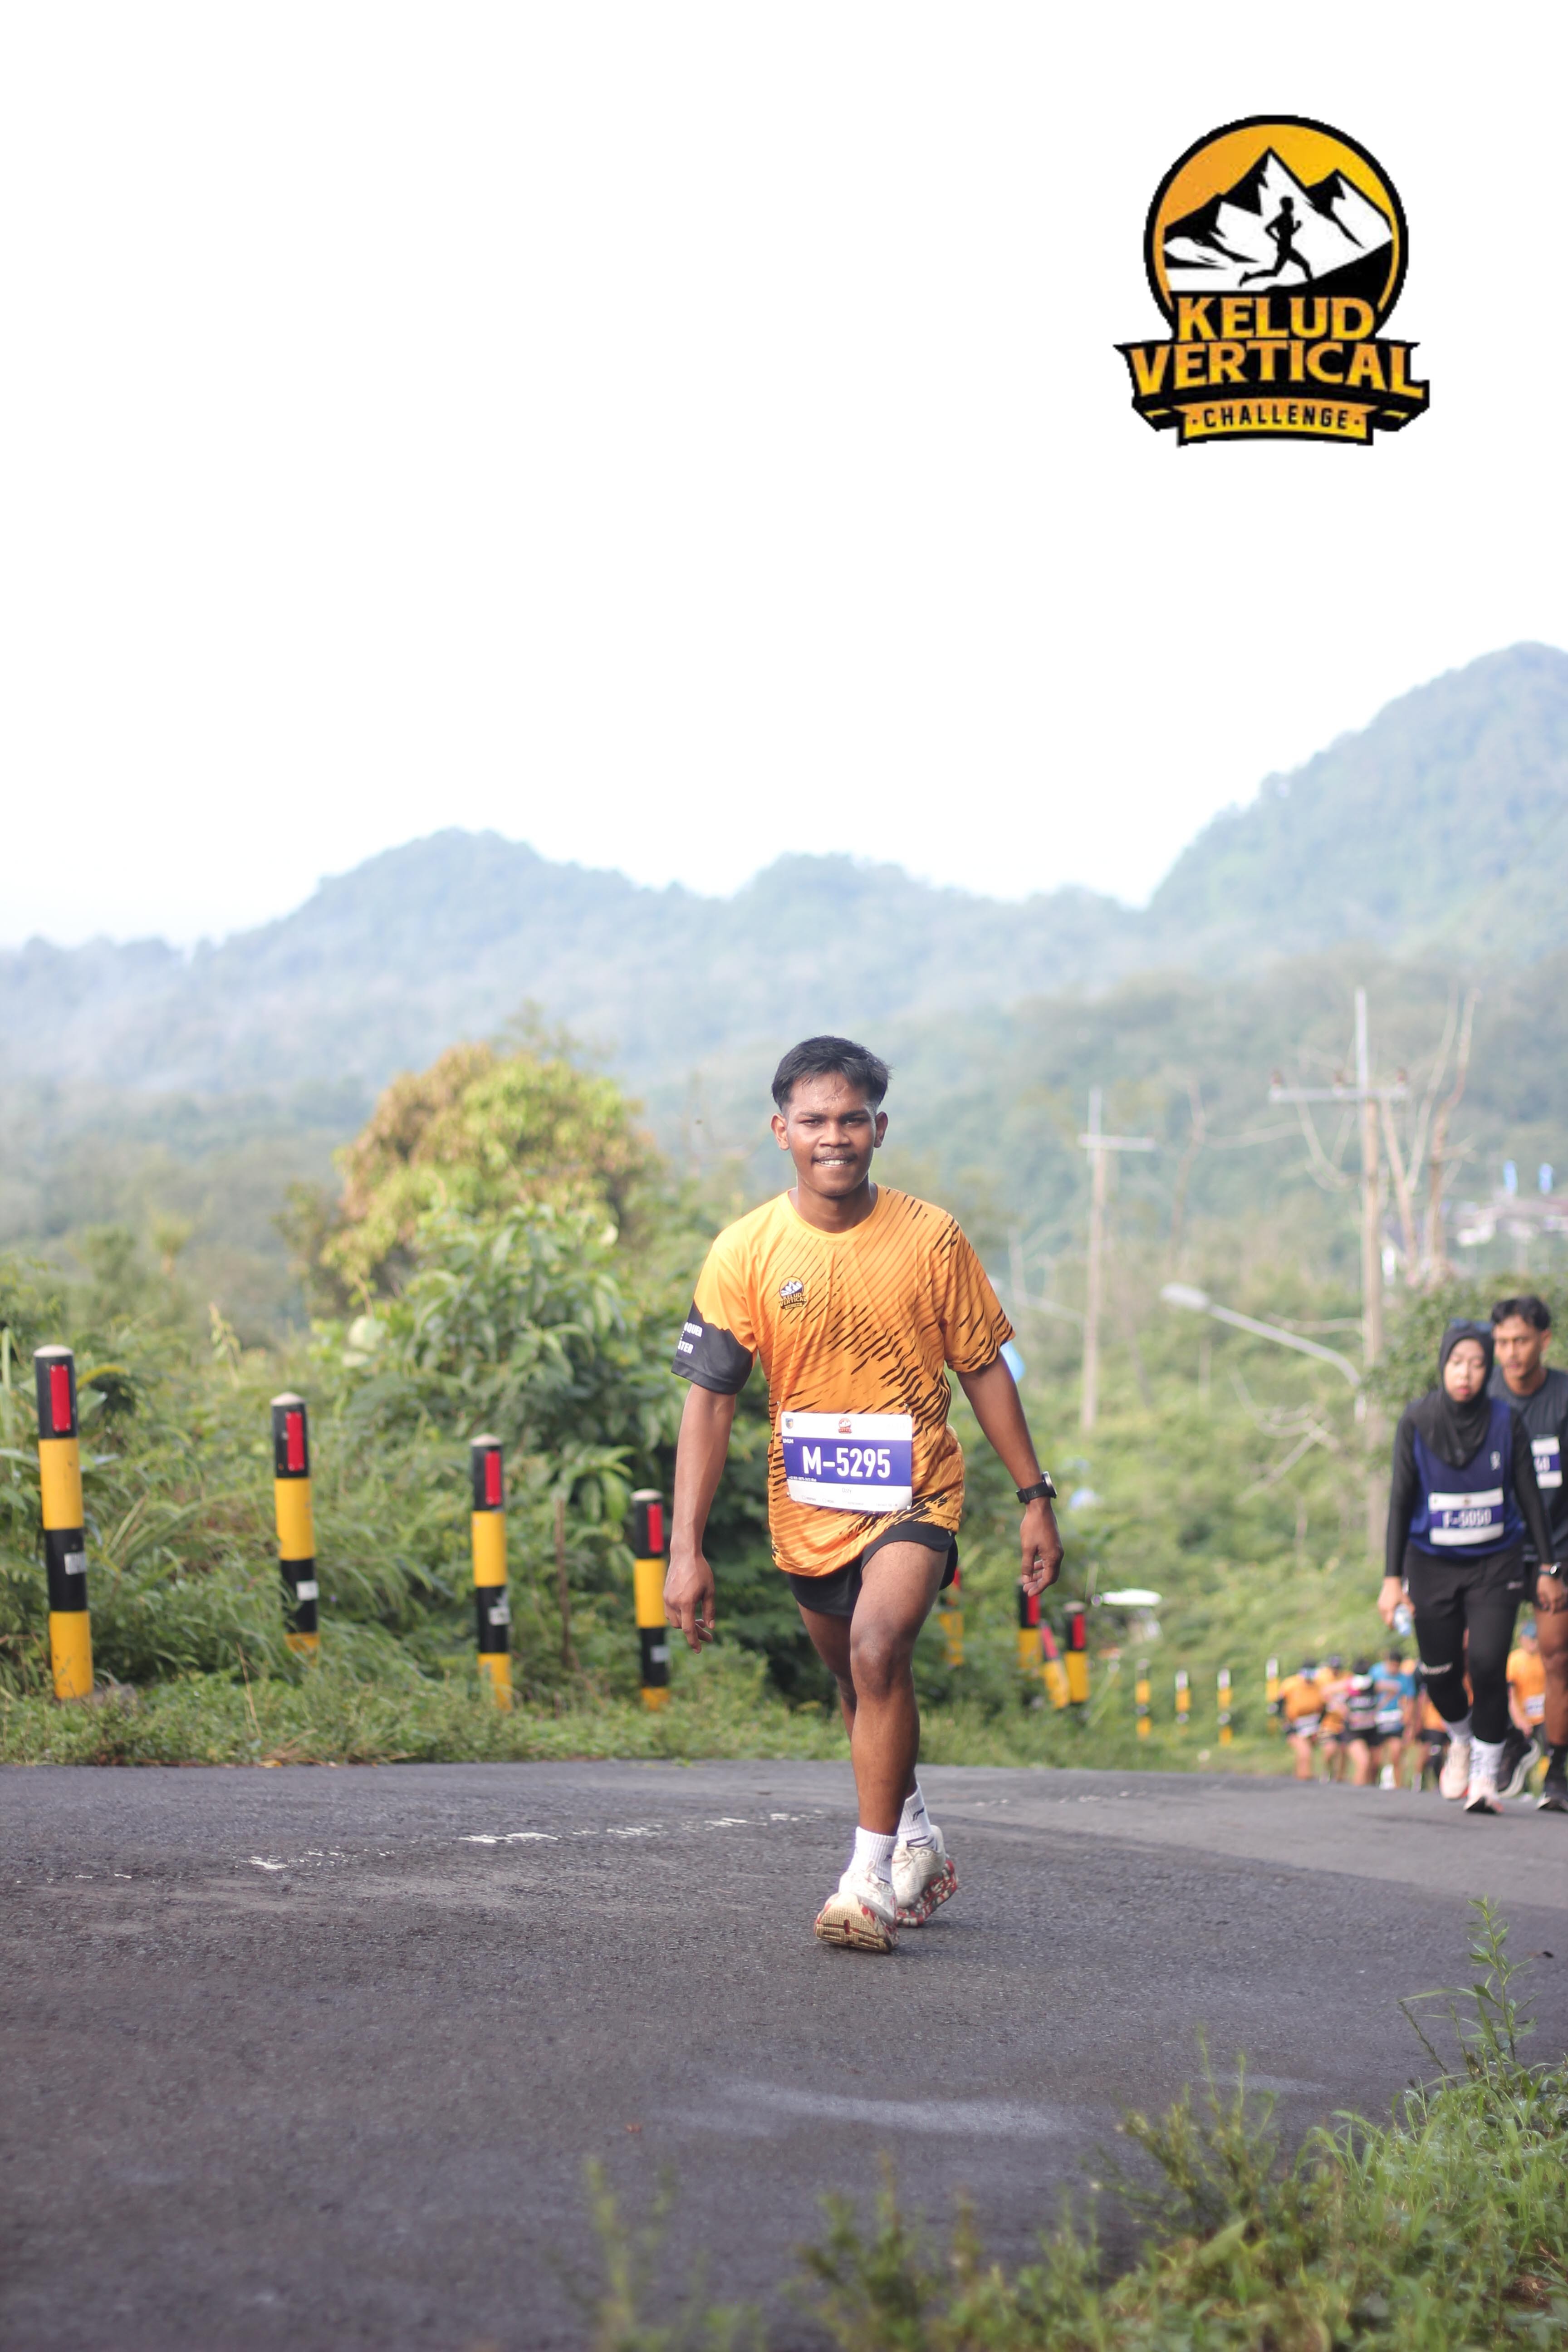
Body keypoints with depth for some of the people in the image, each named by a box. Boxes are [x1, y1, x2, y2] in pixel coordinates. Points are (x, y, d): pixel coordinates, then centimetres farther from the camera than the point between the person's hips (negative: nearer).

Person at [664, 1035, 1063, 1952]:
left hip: (915, 1496, -3)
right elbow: (709, 1399, -8)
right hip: (808, 1508, 3)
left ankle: (873, 1876, -20)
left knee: (878, 1649, -26)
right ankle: (918, 1839, 44)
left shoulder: (931, 1238, -8)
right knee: (861, 1679, 19)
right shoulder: (746, 1253, -8)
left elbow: (985, 1369, 2)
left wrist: (1035, 1499, 2)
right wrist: (688, 1548, -14)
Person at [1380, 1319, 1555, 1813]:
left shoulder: (1505, 1421, -8)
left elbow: (1529, 1496, 0)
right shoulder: (1416, 1423, -9)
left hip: (1495, 1564, -1)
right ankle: (1461, 1739, 38)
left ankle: (1485, 1777, -3)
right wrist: (1393, 1577, -7)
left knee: (1488, 1665, -15)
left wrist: (1548, 1566, 2)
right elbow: (1401, 1500, -4)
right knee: (1438, 1673, 5)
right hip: (1433, 1565, 1)